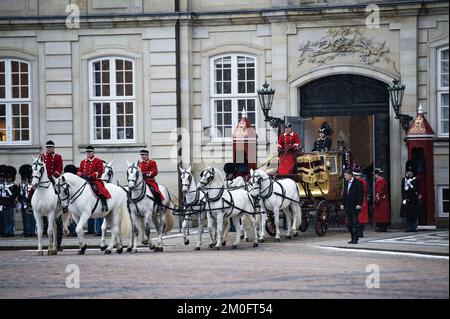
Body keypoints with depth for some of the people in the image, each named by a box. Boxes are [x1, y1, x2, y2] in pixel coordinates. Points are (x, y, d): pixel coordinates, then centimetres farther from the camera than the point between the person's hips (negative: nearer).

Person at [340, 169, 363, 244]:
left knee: (355, 223, -5)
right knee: (349, 224, 7)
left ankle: (355, 239, -2)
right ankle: (353, 238, 15)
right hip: (347, 207, 7)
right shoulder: (346, 183, 14)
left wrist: (359, 204, -17)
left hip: (355, 207, -7)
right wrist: (343, 204, 13)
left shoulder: (357, 183, -8)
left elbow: (360, 195, -10)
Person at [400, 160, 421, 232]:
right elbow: (403, 190, 7)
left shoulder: (416, 180, 3)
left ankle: (414, 227, -1)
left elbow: (417, 190, -7)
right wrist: (404, 199, -2)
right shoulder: (404, 180, 11)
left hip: (414, 201, -3)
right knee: (407, 215, 2)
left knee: (414, 215, -3)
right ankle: (409, 227, 5)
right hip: (406, 201, 3)